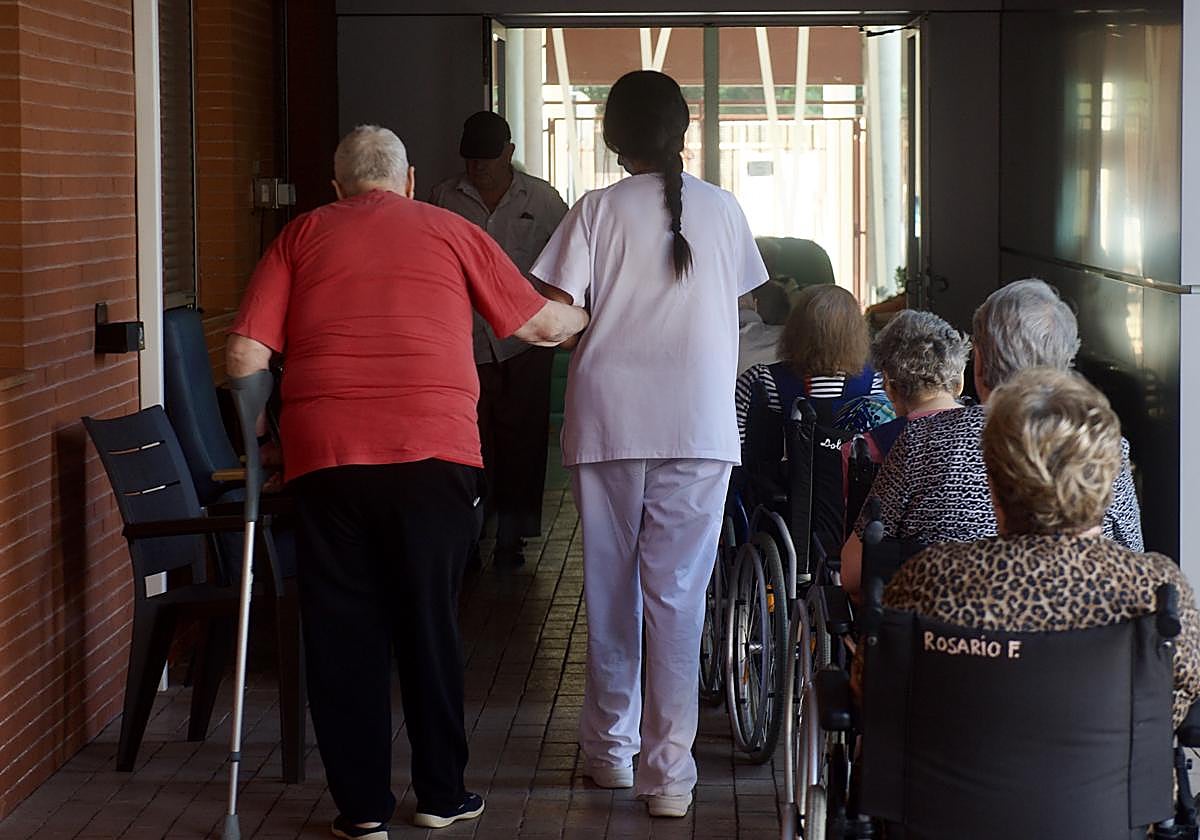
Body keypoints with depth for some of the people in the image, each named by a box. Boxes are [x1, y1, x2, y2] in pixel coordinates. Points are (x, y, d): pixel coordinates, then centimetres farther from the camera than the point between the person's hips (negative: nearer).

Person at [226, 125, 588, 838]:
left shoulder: (303, 236, 12)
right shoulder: (451, 232, 12)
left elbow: (246, 356, 3)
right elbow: (541, 323, 16)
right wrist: (585, 318, 37)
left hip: (325, 457, 0)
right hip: (433, 452, 0)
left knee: (343, 632, 8)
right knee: (431, 625, 11)